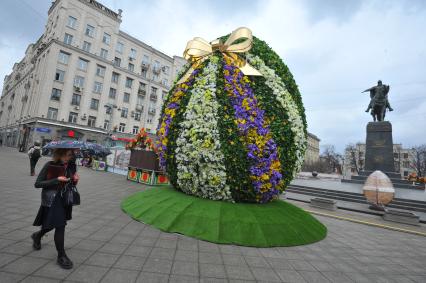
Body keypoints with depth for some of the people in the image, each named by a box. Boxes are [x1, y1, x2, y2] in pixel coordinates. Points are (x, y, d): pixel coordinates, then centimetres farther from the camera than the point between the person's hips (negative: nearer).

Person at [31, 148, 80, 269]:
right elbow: (37, 184, -14)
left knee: (55, 224, 22)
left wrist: (75, 180, -14)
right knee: (60, 226, -4)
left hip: (66, 199, 6)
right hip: (52, 200, -5)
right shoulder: (50, 165, -15)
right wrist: (56, 180, -25)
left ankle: (37, 236, 55)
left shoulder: (72, 166, -1)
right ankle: (61, 256, 14)